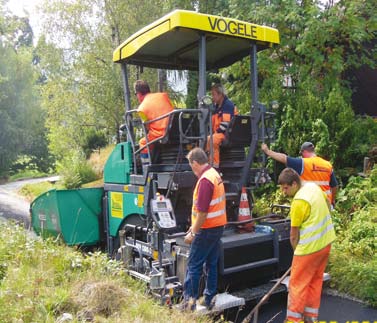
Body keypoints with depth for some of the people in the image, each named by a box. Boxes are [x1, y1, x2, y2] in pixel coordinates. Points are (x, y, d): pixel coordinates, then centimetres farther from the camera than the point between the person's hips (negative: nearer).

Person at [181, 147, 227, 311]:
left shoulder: (205, 180, -19)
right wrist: (195, 225, 21)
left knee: (193, 265, -2)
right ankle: (210, 299, 22)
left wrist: (193, 233, -17)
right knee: (211, 264, 14)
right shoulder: (214, 174, 11)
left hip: (207, 230, -9)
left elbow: (202, 211, -23)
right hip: (218, 226, 9)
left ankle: (189, 301, 3)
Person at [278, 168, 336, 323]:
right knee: (316, 280, 17)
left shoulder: (299, 202, -23)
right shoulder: (313, 186, 2)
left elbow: (294, 235, -14)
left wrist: (296, 252, 2)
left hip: (310, 246, -9)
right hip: (326, 241, 9)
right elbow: (328, 204, 22)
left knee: (298, 284, 3)